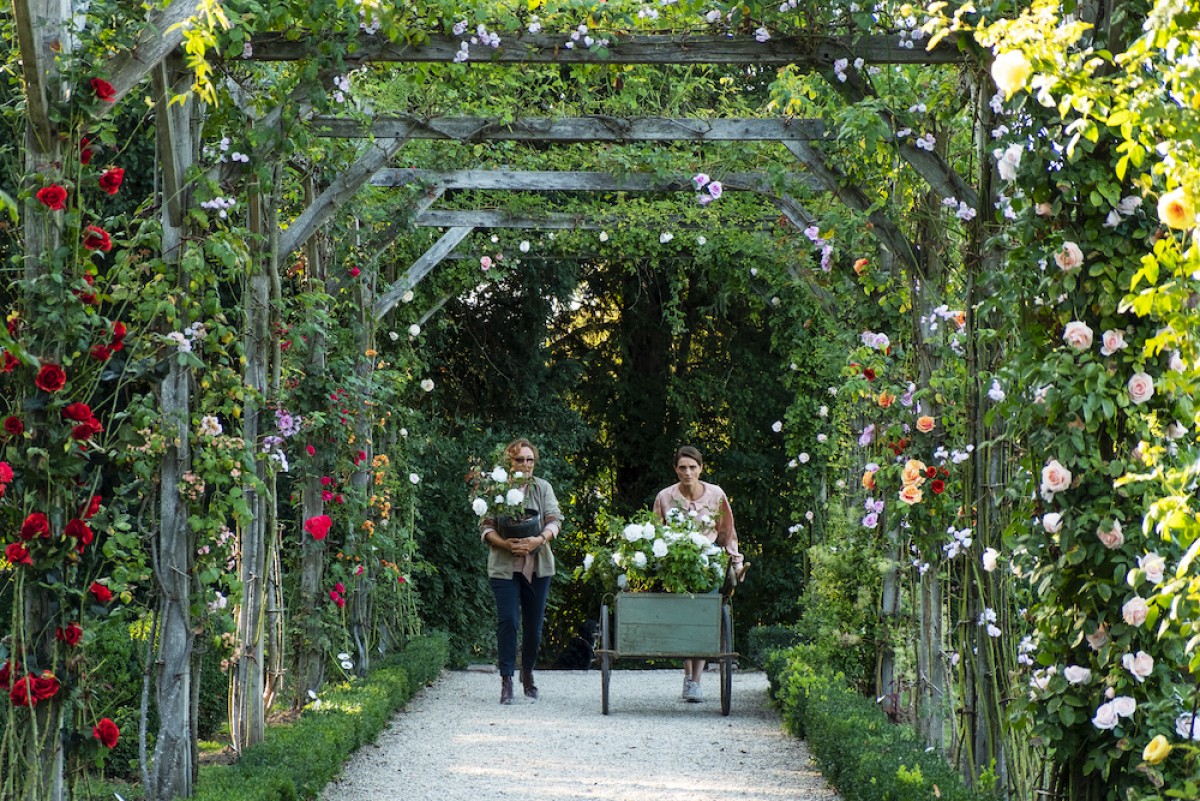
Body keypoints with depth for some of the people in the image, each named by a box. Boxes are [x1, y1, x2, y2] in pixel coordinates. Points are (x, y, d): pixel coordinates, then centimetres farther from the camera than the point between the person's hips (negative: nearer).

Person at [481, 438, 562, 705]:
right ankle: (506, 680, -7)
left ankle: (528, 672, 29)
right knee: (508, 621, -11)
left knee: (534, 623, 9)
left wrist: (540, 539, -19)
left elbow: (554, 520, 1)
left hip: (538, 566, 3)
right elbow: (486, 527, -4)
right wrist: (505, 544, -22)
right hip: (504, 566, -3)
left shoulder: (542, 488, 8)